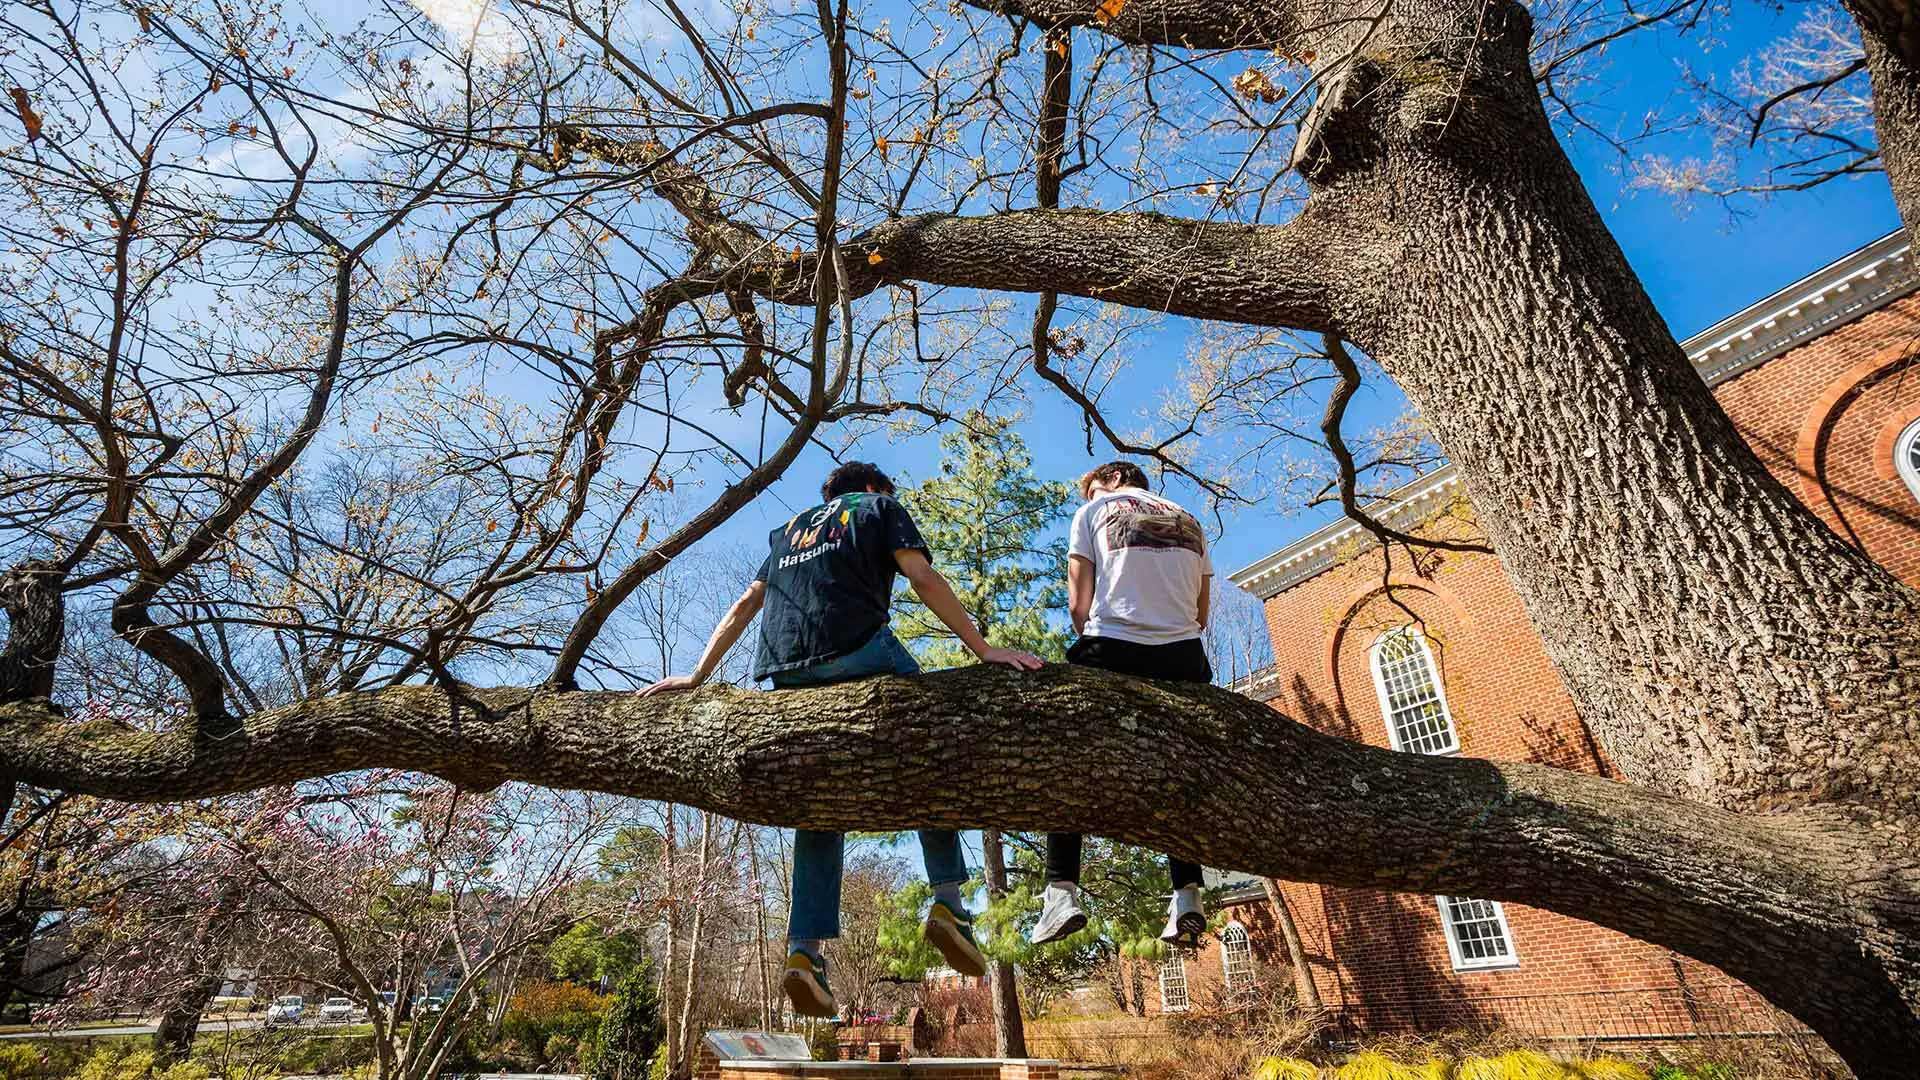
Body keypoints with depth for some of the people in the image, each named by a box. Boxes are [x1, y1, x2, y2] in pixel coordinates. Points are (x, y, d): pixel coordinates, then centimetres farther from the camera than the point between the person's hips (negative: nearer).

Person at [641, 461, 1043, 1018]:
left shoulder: (790, 528, 34)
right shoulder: (880, 507, 20)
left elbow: (744, 604, 26)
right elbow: (923, 579, 4)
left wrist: (698, 675, 26)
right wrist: (982, 648, 0)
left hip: (787, 673, 5)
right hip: (857, 650, -5)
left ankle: (804, 949, 5)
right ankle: (947, 900, -2)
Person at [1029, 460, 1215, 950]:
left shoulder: (1093, 513, 11)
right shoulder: (1188, 521, 23)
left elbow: (1079, 604, 2)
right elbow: (1201, 613, 21)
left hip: (1112, 650, -4)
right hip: (1182, 655, 4)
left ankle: (1062, 890, -3)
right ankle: (1187, 894, 8)